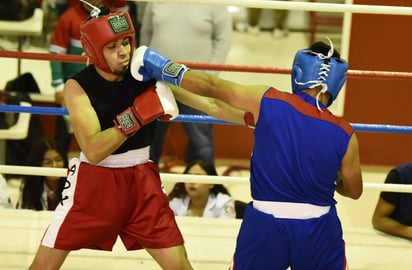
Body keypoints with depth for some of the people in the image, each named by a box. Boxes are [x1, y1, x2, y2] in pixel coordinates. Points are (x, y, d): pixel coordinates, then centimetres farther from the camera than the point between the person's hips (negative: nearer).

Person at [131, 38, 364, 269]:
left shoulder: (268, 101, -8)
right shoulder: (345, 134, -7)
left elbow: (210, 86, 3)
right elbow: (354, 190, 8)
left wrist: (163, 69, 16)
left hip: (264, 225, 0)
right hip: (318, 231, 0)